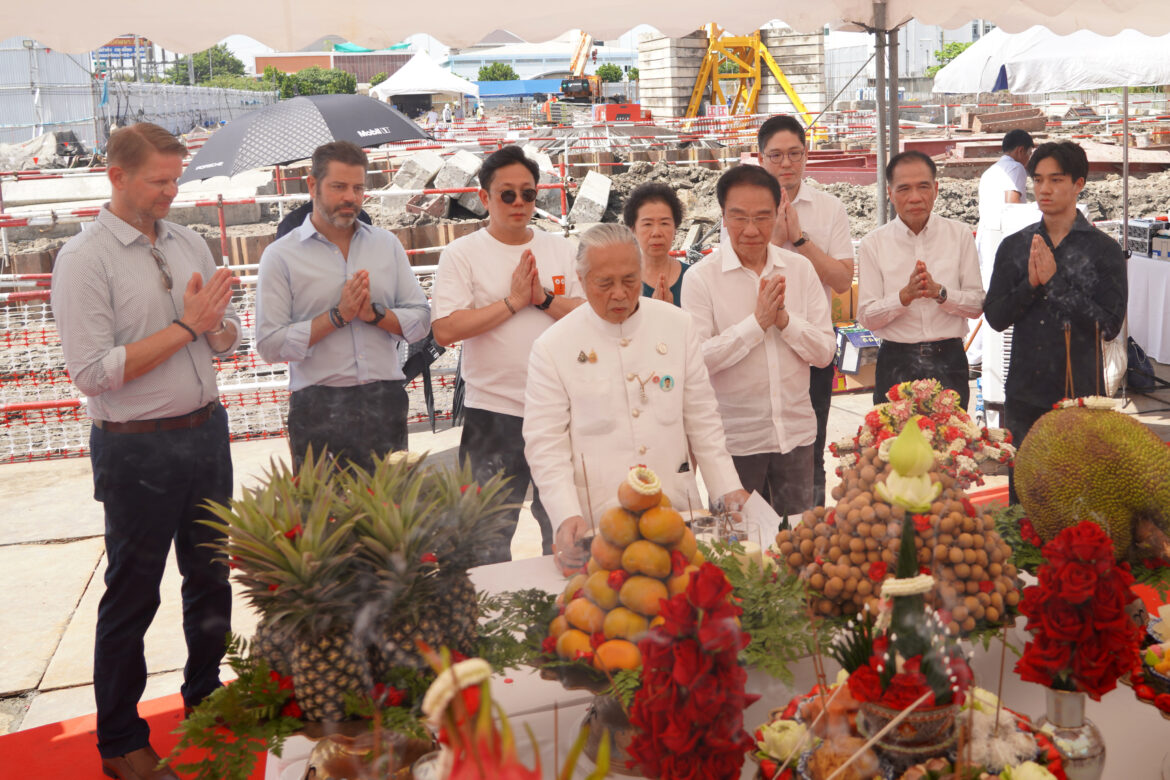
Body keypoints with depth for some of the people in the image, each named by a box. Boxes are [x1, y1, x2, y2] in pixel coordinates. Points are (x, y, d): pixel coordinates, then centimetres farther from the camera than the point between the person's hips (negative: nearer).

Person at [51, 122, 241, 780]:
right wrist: (184, 326, -17)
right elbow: (93, 371, -19)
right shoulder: (85, 260, -11)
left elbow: (228, 339, 10)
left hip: (206, 431, 6)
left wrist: (212, 319, -14)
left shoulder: (190, 244, 7)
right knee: (132, 597, 7)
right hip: (137, 449, -6)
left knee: (211, 578, 18)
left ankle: (207, 701, 38)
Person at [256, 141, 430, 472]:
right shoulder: (280, 256, 0)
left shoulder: (387, 244, 11)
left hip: (385, 404, 3)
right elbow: (270, 345, -8)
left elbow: (421, 320, 8)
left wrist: (374, 314, -9)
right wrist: (338, 315, -12)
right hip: (318, 410, -3)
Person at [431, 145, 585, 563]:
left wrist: (542, 297, -11)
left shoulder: (561, 250, 10)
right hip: (492, 412, -3)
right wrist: (513, 301, -12)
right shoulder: (461, 254, -1)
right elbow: (446, 329, -13)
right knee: (489, 540, 4)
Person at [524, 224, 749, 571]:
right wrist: (567, 516, -18)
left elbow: (701, 417, 10)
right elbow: (545, 445, -5)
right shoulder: (553, 347, -4)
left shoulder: (678, 326, 5)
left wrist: (728, 488, 4)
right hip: (599, 525, -2)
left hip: (677, 512, 3)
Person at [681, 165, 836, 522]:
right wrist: (757, 321, -17)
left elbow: (825, 352, 1)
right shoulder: (700, 277, -9)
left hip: (796, 432, 3)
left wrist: (784, 320, -15)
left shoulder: (800, 269, 3)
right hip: (734, 439, -3)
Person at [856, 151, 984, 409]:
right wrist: (905, 295, -19)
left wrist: (939, 292, -15)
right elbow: (866, 317, -5)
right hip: (896, 365, -1)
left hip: (949, 361, 1)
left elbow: (977, 305, 1)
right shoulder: (873, 244, 0)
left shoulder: (960, 235, 4)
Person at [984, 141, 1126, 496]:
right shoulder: (1014, 246, 6)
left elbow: (1109, 324, -11)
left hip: (1080, 392, -3)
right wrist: (1031, 283, -14)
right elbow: (995, 317, 2)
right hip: (1024, 393, 3)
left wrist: (1054, 281, -15)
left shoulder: (1103, 250, -3)